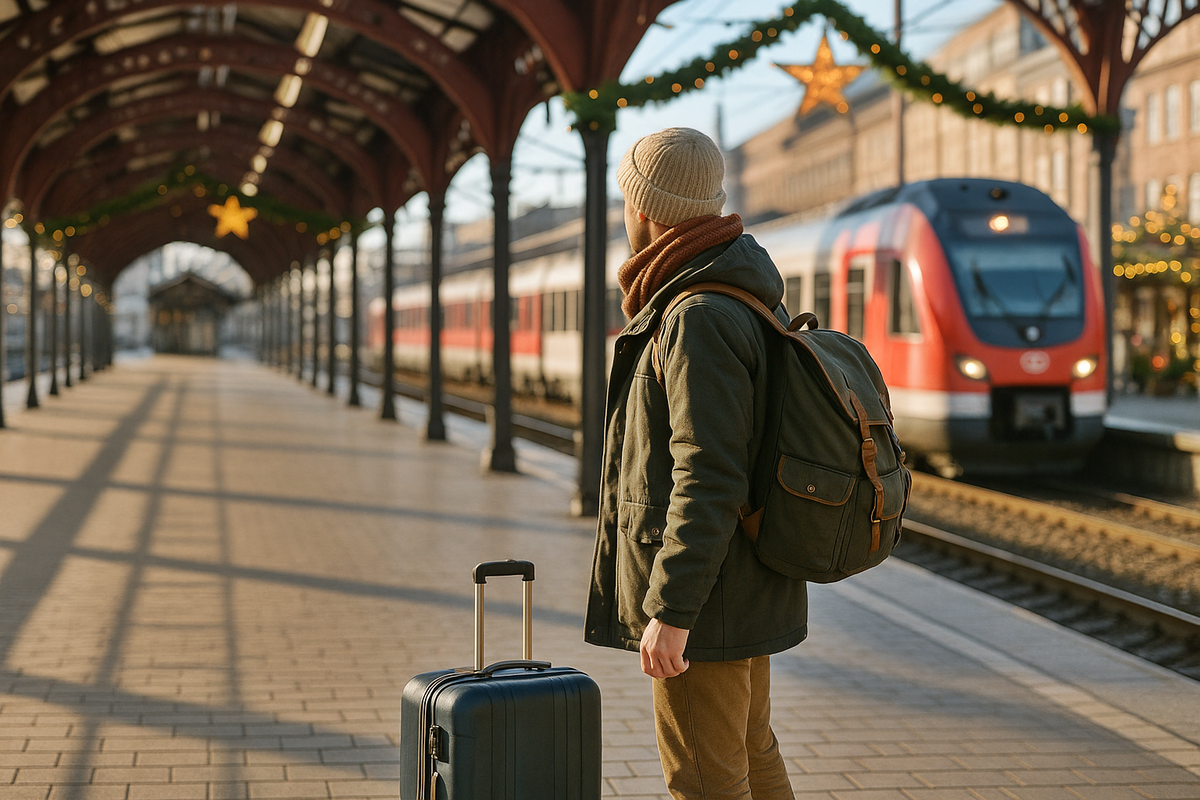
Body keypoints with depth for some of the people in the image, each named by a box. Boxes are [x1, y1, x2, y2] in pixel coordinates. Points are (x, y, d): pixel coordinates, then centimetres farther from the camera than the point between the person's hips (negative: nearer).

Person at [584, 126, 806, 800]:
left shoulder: (699, 321, -21)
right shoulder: (743, 302, 11)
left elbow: (708, 480, -26)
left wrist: (672, 611, -25)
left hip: (705, 596, -10)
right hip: (746, 590, 10)